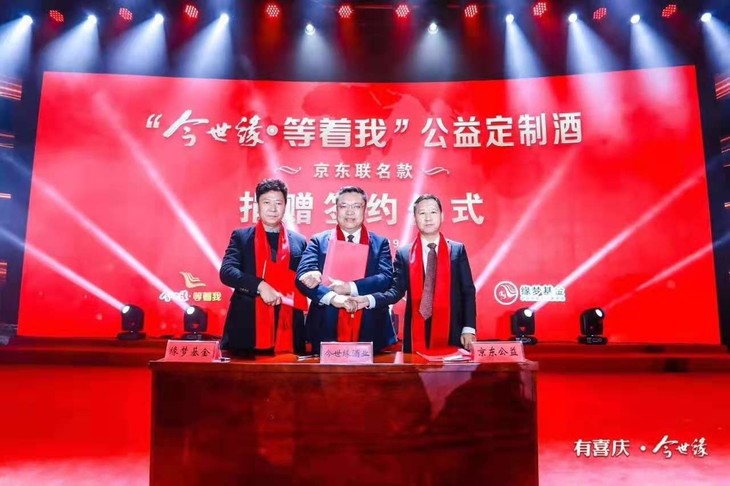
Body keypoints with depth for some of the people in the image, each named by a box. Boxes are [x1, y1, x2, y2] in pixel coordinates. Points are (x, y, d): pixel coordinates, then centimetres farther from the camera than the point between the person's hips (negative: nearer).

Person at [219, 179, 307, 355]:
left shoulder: (299, 241, 12)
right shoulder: (241, 236, 8)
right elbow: (226, 271, -5)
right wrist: (259, 285, -19)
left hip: (287, 329, 2)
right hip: (246, 327, -1)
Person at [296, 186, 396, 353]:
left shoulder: (380, 243, 9)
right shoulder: (319, 241, 6)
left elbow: (386, 278, -6)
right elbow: (303, 275, -7)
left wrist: (349, 287, -19)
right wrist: (332, 297, -24)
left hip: (370, 332, 1)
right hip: (327, 331, 0)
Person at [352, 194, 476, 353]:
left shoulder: (457, 250, 4)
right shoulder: (404, 253, 6)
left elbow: (468, 292, 2)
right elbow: (397, 290, 0)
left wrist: (469, 329, -6)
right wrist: (368, 300, -17)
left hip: (451, 333, 0)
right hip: (417, 334, 0)